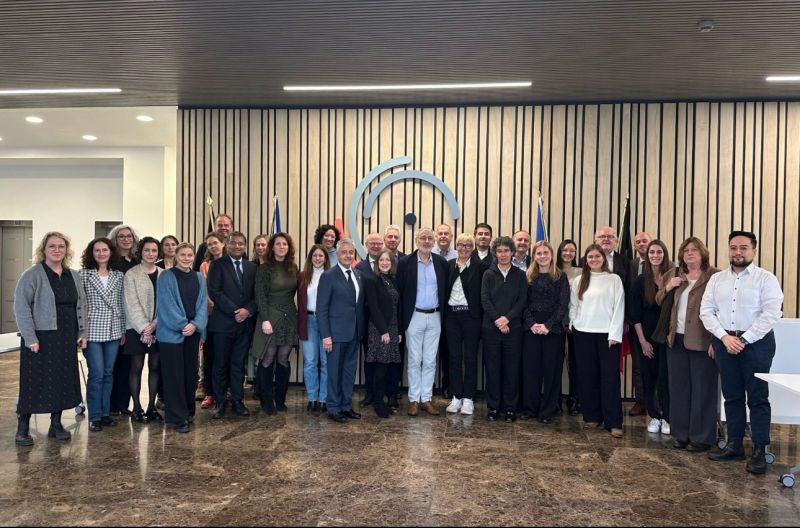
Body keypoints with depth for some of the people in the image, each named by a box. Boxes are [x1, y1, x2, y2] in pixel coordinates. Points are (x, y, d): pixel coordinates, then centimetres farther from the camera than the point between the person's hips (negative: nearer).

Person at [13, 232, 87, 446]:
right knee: (34, 382, 1)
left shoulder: (73, 276, 11)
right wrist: (30, 337, -17)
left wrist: (82, 333, 7)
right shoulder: (32, 274, -6)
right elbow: (21, 306, -12)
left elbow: (81, 305, 15)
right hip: (40, 338, -5)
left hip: (66, 339, 5)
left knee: (62, 380, 10)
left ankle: (56, 424, 23)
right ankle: (22, 428, 14)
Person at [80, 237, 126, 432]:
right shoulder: (84, 274, -2)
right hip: (92, 331, -3)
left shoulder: (119, 276, 8)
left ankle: (105, 412, 20)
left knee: (108, 373, 9)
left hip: (113, 331, 4)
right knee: (97, 374, -3)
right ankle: (94, 417, 9)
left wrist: (123, 329, 9)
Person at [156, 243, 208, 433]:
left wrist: (195, 325, -10)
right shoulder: (166, 277, -3)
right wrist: (182, 325, -15)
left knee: (191, 373, 10)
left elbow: (202, 304, 4)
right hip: (171, 333, -4)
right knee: (174, 375, -1)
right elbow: (167, 305, -10)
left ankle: (188, 411, 24)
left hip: (193, 332, 5)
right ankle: (178, 417, 5)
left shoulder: (199, 278, 11)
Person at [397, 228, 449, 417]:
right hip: (415, 316, -2)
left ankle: (426, 398, 18)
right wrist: (402, 319, -5)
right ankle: (414, 400, 14)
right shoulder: (405, 262, -5)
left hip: (435, 317, 3)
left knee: (430, 361, 8)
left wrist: (443, 312, 3)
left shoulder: (441, 263, 4)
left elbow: (445, 290, 8)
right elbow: (400, 291, -4)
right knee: (414, 360, 5)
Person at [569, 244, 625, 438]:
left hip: (607, 334, -3)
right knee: (587, 376, 7)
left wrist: (614, 334, -10)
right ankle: (592, 416, 18)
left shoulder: (614, 279, 1)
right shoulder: (578, 281, 10)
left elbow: (619, 308, -4)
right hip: (583, 334, 3)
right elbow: (573, 306, 13)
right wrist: (574, 325, 0)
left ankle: (613, 422, 1)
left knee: (610, 377, -4)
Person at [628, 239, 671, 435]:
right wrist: (642, 341, -4)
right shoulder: (640, 281, 0)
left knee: (665, 377, -1)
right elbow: (634, 314, -2)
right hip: (646, 337, 1)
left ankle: (667, 418, 13)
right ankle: (654, 416, 21)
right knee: (648, 378, 7)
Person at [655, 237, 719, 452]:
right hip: (677, 339, 5)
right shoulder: (673, 275, 13)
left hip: (702, 341, -5)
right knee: (678, 388, 11)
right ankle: (680, 433, 22)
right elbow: (658, 302, 16)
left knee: (702, 389, 3)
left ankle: (701, 437, 13)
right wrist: (667, 287, -4)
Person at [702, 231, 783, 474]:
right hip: (724, 341, 4)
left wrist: (744, 339, -15)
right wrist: (724, 337, -9)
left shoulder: (766, 279, -4)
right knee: (732, 397, 11)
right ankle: (734, 445, 21)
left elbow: (771, 314, -13)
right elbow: (706, 311, 4)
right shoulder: (716, 279, 8)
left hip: (756, 342, -4)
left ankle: (759, 451, 9)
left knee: (757, 398, 1)